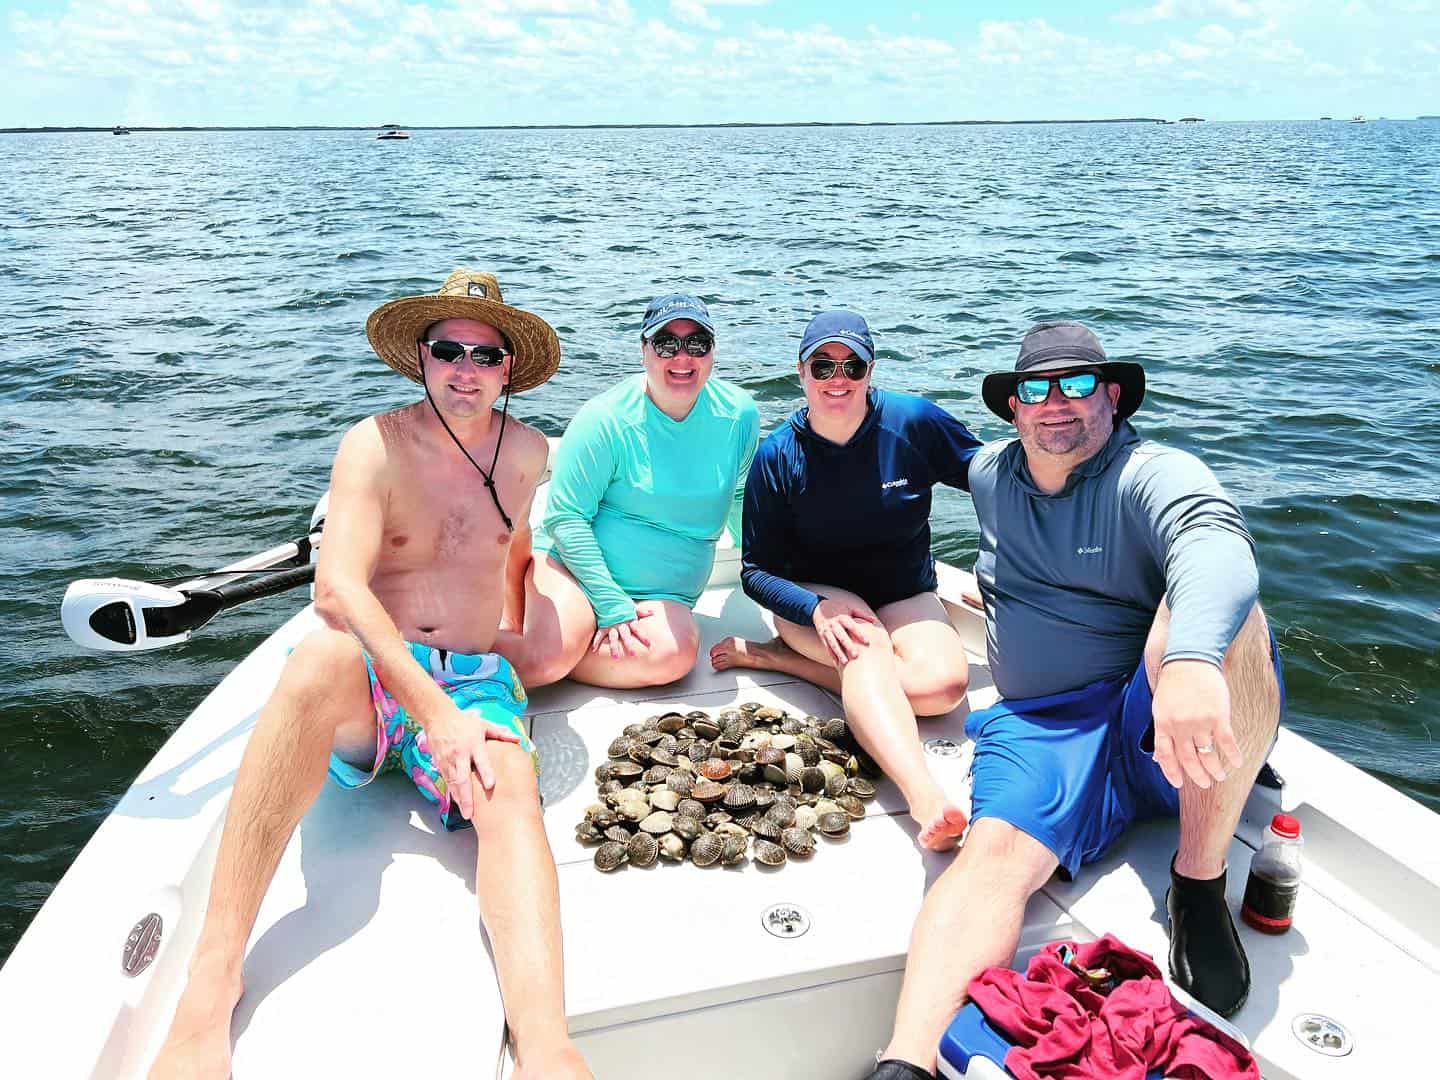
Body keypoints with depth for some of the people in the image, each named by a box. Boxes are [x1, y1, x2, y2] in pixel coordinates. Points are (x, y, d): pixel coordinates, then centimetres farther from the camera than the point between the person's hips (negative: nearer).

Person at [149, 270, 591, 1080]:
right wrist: (435, 710, -31)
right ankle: (214, 977, -38)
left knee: (511, 794, -32)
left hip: (476, 679, 2)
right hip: (370, 677, -2)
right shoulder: (377, 446, -6)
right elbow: (337, 588, -21)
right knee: (322, 658, -38)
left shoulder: (530, 453, 7)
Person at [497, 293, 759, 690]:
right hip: (576, 566, -4)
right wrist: (612, 605, -19)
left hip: (665, 593, 5)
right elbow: (566, 517, -13)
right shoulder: (606, 419, -12)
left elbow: (737, 496, 19)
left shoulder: (739, 414, 0)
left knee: (675, 654, -29)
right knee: (548, 657, -32)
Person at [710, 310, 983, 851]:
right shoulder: (777, 456, -9)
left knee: (943, 685, -29)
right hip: (815, 597, -2)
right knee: (867, 648, -36)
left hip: (904, 598, 2)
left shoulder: (915, 422, -9)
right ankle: (925, 796, -55)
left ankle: (771, 657, -19)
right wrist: (817, 609, -26)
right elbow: (757, 570, -7)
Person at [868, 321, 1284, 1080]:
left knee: (1210, 618, -35)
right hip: (1041, 726, 4)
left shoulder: (1152, 475, -8)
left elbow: (1215, 545, -31)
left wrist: (1189, 660, -53)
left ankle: (1200, 885, -21)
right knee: (994, 851, -26)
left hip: (1172, 723, -3)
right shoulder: (989, 475, 11)